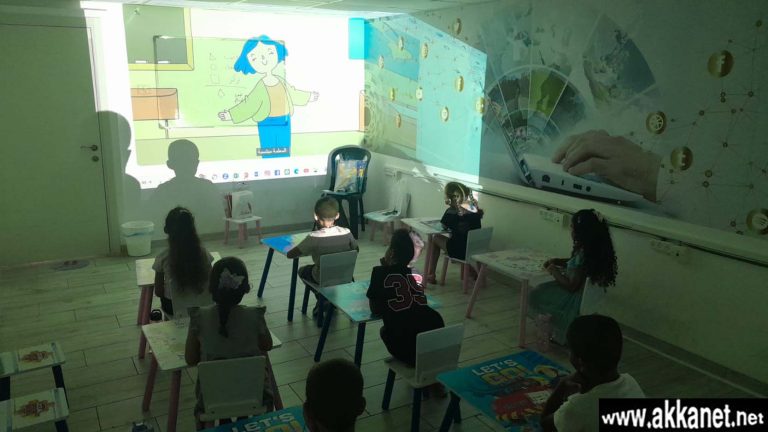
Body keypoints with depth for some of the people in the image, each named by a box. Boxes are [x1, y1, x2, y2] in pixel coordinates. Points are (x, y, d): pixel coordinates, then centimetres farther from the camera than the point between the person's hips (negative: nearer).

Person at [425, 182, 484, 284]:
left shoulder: (451, 211, -15)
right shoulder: (475, 208, -4)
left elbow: (444, 226, 1)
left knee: (436, 239, 22)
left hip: (458, 251, -4)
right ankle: (472, 271, 39)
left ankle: (430, 275, 24)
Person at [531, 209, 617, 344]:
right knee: (541, 290, 21)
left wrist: (554, 271, -12)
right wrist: (556, 261, 6)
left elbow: (572, 286, -26)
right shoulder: (592, 248, -2)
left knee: (537, 296, 1)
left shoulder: (584, 254, -31)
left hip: (580, 300, -9)